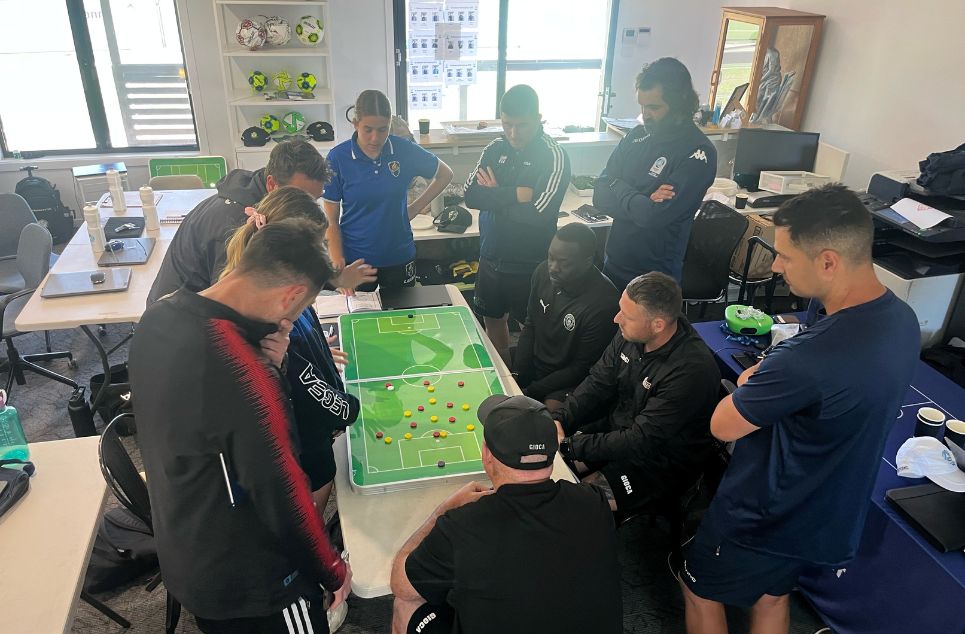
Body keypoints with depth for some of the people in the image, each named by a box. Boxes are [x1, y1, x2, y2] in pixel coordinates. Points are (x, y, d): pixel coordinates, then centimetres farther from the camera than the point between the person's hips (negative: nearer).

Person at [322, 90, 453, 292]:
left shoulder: (405, 150, -8)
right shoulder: (338, 157, -10)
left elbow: (445, 175, 10)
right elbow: (331, 220, -7)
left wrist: (415, 208, 2)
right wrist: (339, 267, -17)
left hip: (399, 257, 1)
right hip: (355, 260, -1)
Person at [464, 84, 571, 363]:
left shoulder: (554, 157, -15)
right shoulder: (495, 149, 2)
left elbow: (537, 214, -25)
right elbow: (471, 195, -9)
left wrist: (495, 196, -13)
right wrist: (514, 195, -21)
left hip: (529, 264, -6)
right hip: (491, 256, 6)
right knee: (492, 319, 20)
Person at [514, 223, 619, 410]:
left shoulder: (604, 303, -27)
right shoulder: (543, 272, -8)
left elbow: (582, 368, -18)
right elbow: (530, 326, 6)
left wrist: (530, 391, -17)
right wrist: (518, 375, -4)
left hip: (567, 381, -6)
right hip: (533, 365, 6)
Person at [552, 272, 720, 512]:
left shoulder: (691, 370, -33)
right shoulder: (632, 334, -11)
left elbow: (642, 442, -30)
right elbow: (597, 384, 1)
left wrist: (568, 446, -26)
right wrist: (558, 420, -15)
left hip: (662, 463, -7)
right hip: (617, 428, 7)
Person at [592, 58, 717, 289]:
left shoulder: (698, 153, -17)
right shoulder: (638, 135, 2)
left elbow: (654, 215, -26)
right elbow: (600, 196, -2)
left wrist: (619, 189, -10)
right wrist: (639, 201, -19)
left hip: (654, 279, -6)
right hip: (612, 264, 6)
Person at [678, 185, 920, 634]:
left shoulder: (809, 360, -40)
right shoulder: (903, 319, -11)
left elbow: (723, 426, -24)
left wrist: (748, 385, -6)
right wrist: (768, 385, -5)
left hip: (764, 522, -7)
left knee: (700, 592, 21)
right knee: (772, 597, 31)